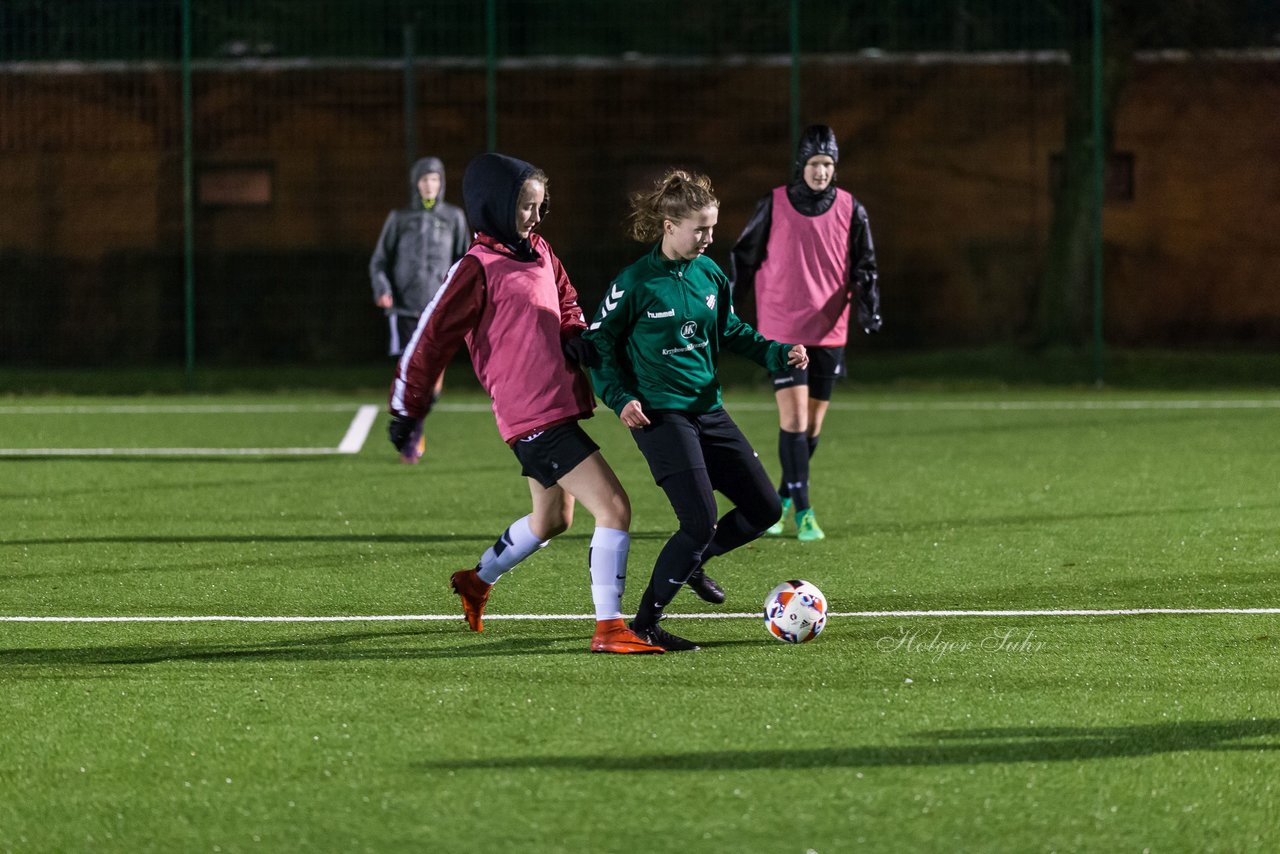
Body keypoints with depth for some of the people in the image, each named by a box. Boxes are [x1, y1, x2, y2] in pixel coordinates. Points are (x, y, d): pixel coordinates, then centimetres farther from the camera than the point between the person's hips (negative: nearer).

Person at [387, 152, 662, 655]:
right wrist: (407, 411, -5)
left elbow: (566, 304, 28)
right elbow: (432, 338, -9)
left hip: (559, 404, 10)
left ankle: (477, 581, 48)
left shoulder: (540, 255, 11)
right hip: (534, 418, -10)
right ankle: (609, 629, -14)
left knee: (552, 519, 27)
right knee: (614, 507, -15)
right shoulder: (479, 268, -12)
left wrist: (575, 338, 4)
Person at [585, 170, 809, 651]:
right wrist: (621, 398, -14)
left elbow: (731, 331, 19)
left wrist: (777, 354, 5)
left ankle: (693, 562, 32)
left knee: (764, 507, 6)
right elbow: (599, 343, -4)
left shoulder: (709, 275, 6)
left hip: (708, 410, 7)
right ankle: (645, 625, -5)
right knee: (701, 521, -17)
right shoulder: (636, 284, -12)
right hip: (660, 417, -7)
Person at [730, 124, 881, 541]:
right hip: (782, 328, -3)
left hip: (829, 331, 3)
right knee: (793, 418, -12)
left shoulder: (850, 209, 2)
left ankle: (783, 498, 27)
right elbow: (745, 257, 6)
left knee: (812, 424, 8)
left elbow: (863, 264, 6)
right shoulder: (774, 206, -3)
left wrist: (868, 304, -11)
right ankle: (802, 512, -11)